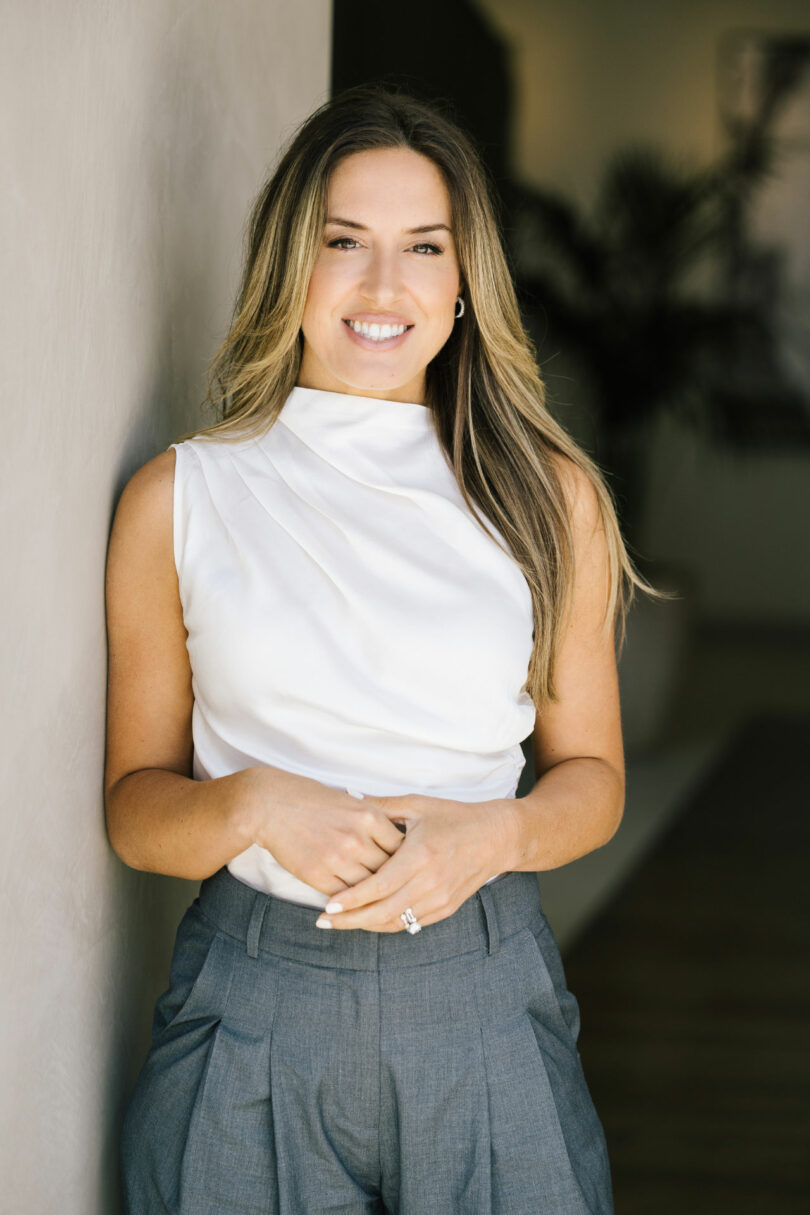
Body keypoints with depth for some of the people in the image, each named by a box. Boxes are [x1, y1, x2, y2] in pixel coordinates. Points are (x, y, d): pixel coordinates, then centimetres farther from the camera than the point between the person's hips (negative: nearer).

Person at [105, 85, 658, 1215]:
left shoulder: (551, 495, 2)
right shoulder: (178, 498, 0)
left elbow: (591, 772, 9)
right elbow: (135, 804, 3)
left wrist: (491, 834, -13)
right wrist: (255, 805, -18)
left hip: (488, 1000, 1)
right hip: (251, 1006, 0)